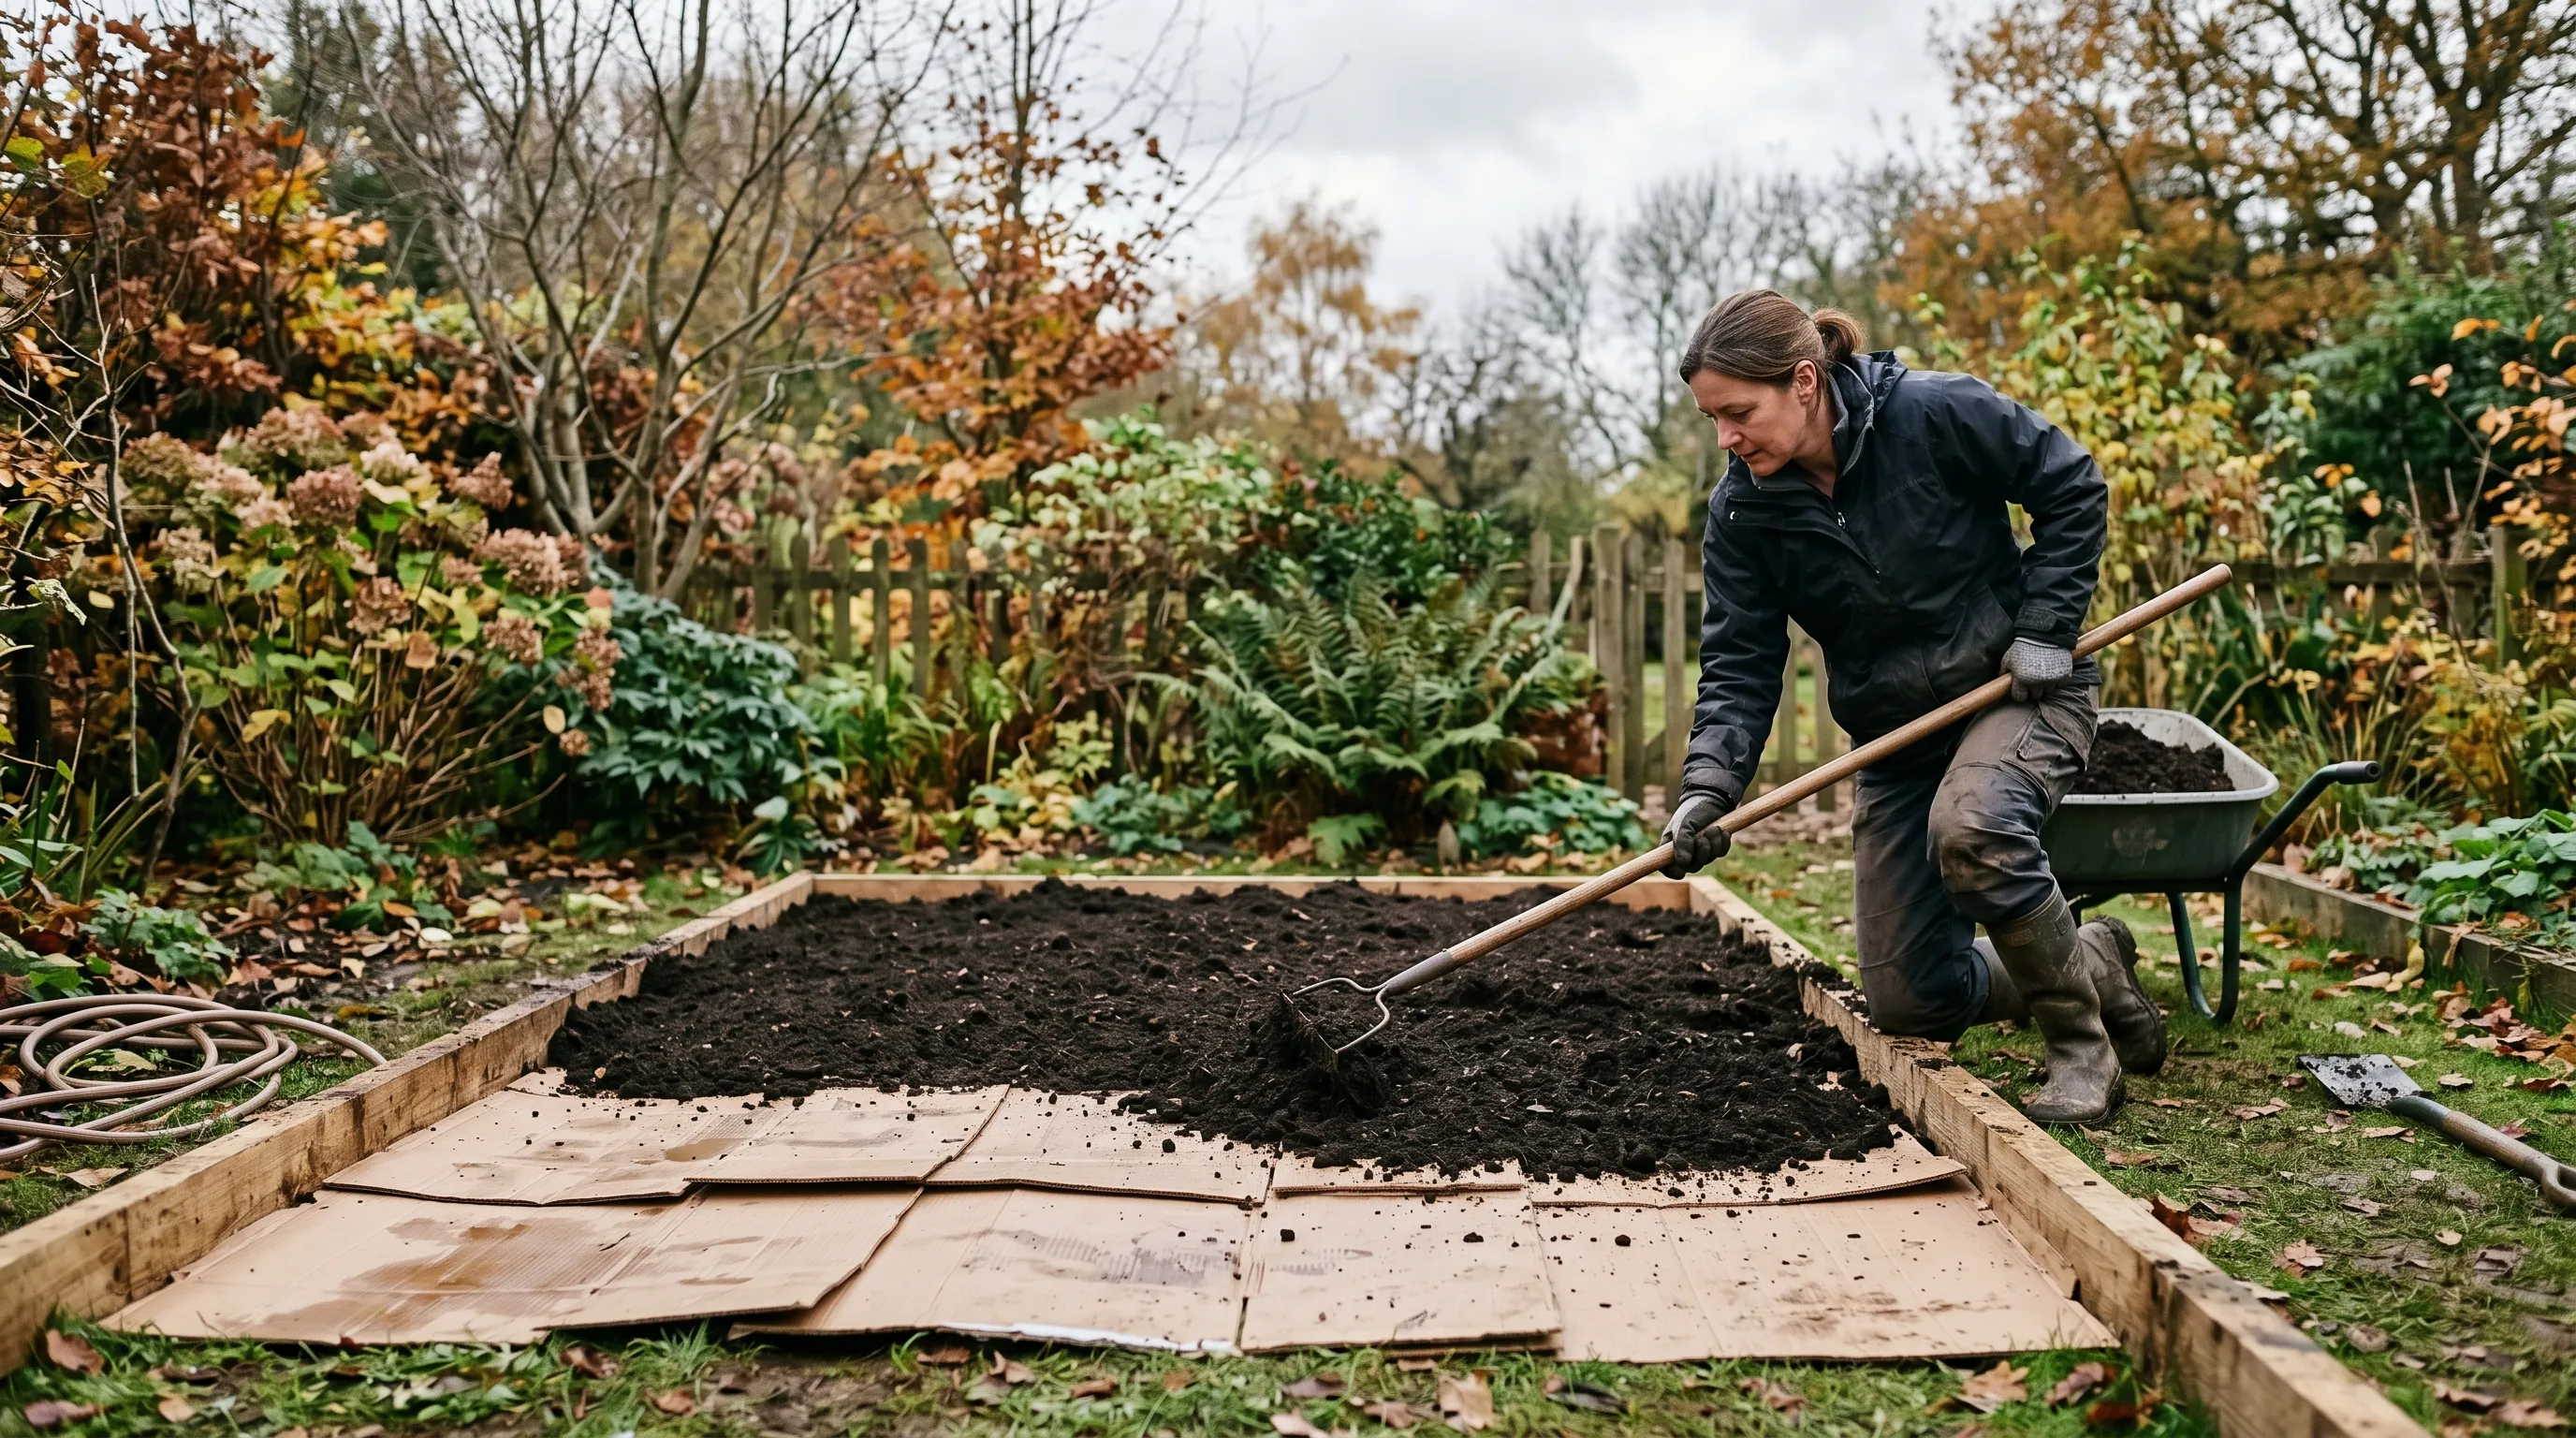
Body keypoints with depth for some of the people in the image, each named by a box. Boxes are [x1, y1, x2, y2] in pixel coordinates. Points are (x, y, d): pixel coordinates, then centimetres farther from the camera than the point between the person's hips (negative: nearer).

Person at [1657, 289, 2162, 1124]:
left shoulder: (1937, 414, -19)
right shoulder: (1742, 512, -9)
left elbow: (2072, 487, -7)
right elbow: (1740, 665, -10)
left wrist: (2045, 629, -14)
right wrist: (1709, 785, -25)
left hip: (2019, 691, -4)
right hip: (1896, 738, 5)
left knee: (1972, 826, -39)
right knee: (1911, 1002, 1)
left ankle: (2083, 1048, -13)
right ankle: (2091, 967, 31)